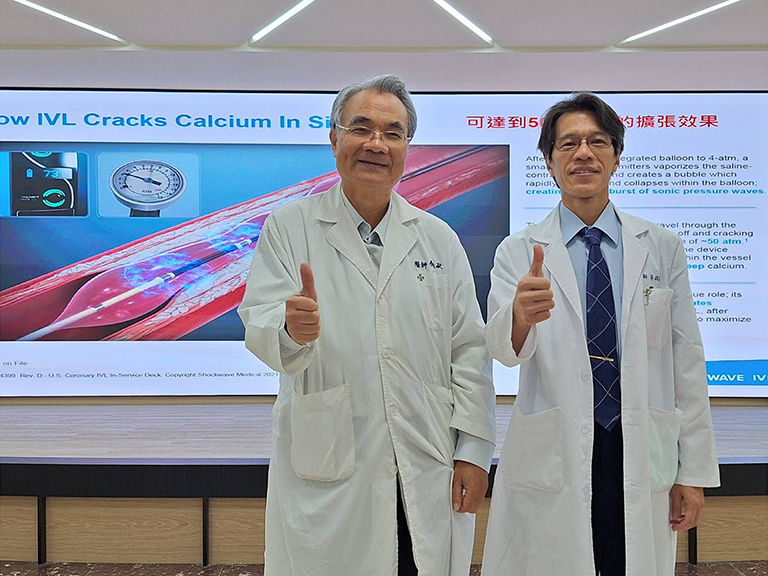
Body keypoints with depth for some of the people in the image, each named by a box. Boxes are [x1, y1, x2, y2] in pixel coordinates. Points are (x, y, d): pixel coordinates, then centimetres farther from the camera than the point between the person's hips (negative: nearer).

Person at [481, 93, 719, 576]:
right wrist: (521, 315, -38)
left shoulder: (663, 249, 5)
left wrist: (694, 470, 3)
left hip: (642, 462, 2)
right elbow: (504, 347, -15)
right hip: (551, 462, -1)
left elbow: (686, 361, 5)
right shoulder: (519, 252, 1)